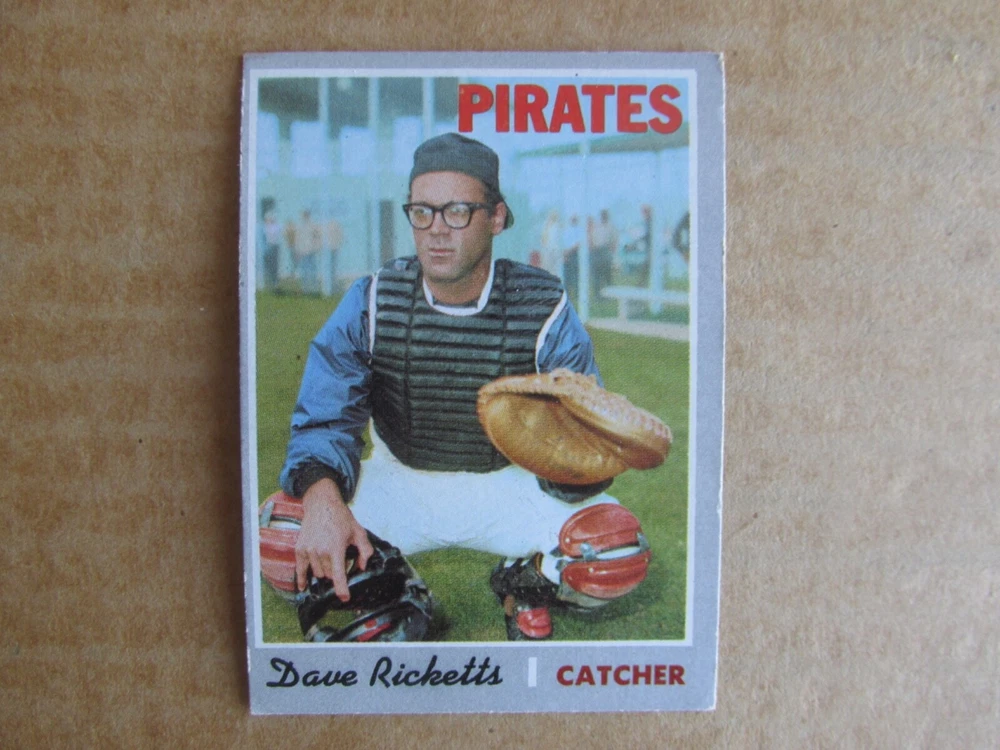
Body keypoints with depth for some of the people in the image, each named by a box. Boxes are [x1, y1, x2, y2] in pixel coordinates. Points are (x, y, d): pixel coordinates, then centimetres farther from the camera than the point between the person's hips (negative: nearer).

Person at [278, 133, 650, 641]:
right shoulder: (369, 304, -13)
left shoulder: (544, 308, -17)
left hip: (510, 483, 0)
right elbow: (323, 421, -18)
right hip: (398, 481, 1)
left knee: (615, 550, -25)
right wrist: (322, 499, -40)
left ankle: (523, 586, 10)